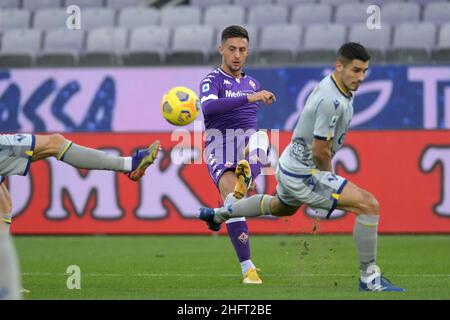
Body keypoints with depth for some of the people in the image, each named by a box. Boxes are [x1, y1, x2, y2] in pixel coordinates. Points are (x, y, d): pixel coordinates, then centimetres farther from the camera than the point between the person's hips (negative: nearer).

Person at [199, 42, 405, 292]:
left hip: (289, 166, 11)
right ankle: (369, 279, -13)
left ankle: (218, 214, 56)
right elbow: (319, 153, -24)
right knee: (369, 205, -18)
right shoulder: (332, 101, -28)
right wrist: (330, 178, -6)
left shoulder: (330, 84, 3)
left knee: (281, 207, 40)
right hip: (304, 175, -11)